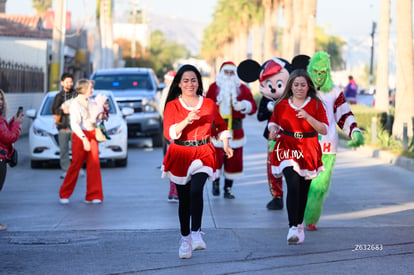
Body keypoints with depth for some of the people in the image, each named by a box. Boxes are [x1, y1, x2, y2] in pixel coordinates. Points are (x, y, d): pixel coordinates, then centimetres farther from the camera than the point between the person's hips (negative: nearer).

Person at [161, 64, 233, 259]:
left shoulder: (209, 104, 5)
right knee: (183, 199, 7)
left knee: (196, 190, -25)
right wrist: (186, 121, -25)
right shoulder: (172, 106, -1)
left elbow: (221, 125, 20)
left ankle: (196, 233, -22)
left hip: (203, 153, 0)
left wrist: (226, 144, 7)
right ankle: (185, 239, 20)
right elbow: (168, 133, -12)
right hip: (180, 154, 1)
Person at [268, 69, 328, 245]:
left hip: (308, 151, 1)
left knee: (303, 190, 11)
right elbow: (273, 121, 19)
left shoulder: (316, 105, 1)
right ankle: (293, 229, -27)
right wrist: (273, 130, -4)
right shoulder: (282, 105, 4)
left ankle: (299, 224, 32)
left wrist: (308, 117, -20)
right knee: (293, 186, -21)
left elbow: (324, 130, -8)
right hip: (287, 149, -1)